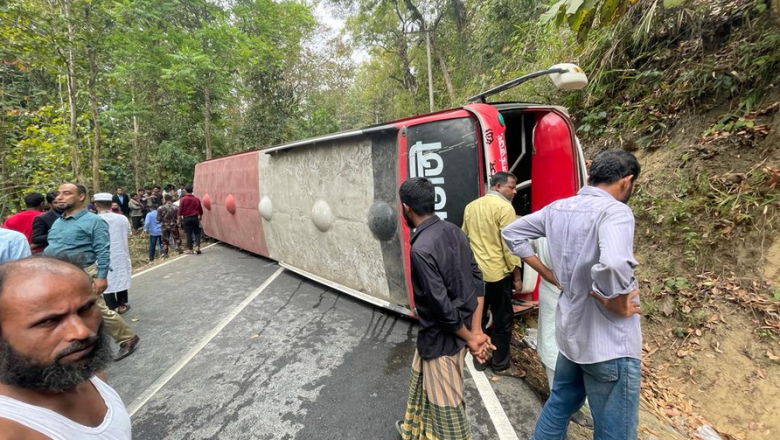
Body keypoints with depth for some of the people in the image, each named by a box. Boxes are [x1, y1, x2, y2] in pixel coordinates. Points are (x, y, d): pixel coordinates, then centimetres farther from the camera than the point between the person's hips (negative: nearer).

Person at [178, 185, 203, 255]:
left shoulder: (183, 199, -7)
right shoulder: (197, 199, 1)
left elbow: (180, 210, -7)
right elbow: (200, 210, 8)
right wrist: (200, 217, 23)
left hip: (186, 218, -2)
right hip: (195, 218, 2)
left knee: (188, 234, 4)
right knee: (197, 233, 12)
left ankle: (190, 249, 8)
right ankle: (197, 247, -1)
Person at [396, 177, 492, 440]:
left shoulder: (421, 249, -28)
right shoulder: (453, 231, -2)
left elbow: (442, 307, -25)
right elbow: (477, 280, 0)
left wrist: (470, 339, -9)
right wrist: (477, 330, 1)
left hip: (442, 338, -9)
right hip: (465, 329, 9)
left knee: (446, 405, 12)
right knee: (422, 380, 30)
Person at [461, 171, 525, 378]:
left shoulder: (471, 206, 9)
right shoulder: (504, 207, -13)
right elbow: (509, 244, -15)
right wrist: (516, 275, -7)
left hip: (475, 272, 7)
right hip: (497, 272, -7)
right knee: (502, 319, 7)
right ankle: (501, 364, 20)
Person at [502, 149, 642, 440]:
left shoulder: (557, 209, 1)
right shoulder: (614, 211, -21)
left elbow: (512, 233, 11)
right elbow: (614, 266, -40)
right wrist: (619, 306, -20)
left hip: (570, 330, 7)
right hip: (609, 342, -7)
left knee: (559, 404, 27)